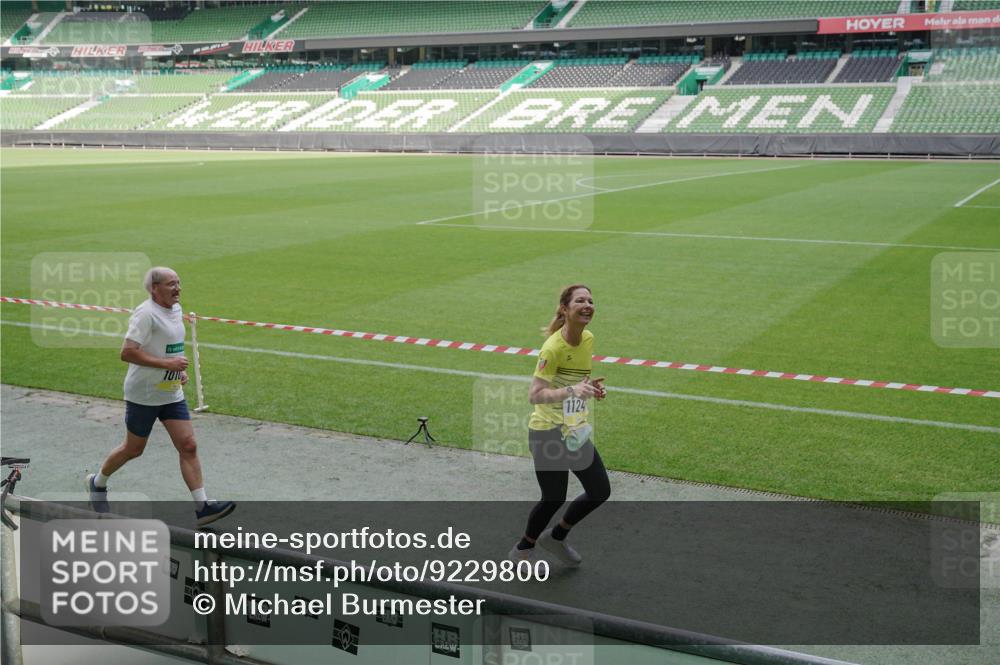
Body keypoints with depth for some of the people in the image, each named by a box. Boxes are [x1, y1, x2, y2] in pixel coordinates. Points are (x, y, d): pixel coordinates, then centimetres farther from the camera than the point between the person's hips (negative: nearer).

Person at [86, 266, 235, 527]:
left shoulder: (176, 309, 9)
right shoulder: (145, 313, -18)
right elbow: (127, 352, -25)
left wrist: (180, 369, 10)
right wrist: (166, 364, -26)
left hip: (172, 393, 7)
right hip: (144, 395, -7)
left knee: (188, 446, -3)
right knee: (134, 449, 9)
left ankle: (202, 507, -4)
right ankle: (97, 482, 36)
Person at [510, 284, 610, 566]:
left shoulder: (588, 340, 2)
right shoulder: (553, 348, -22)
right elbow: (534, 395, -26)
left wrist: (590, 387, -2)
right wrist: (572, 390, -39)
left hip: (576, 432, 8)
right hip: (548, 434, -8)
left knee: (600, 492, 9)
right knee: (554, 499, 3)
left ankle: (556, 537, 33)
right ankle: (523, 549, 31)